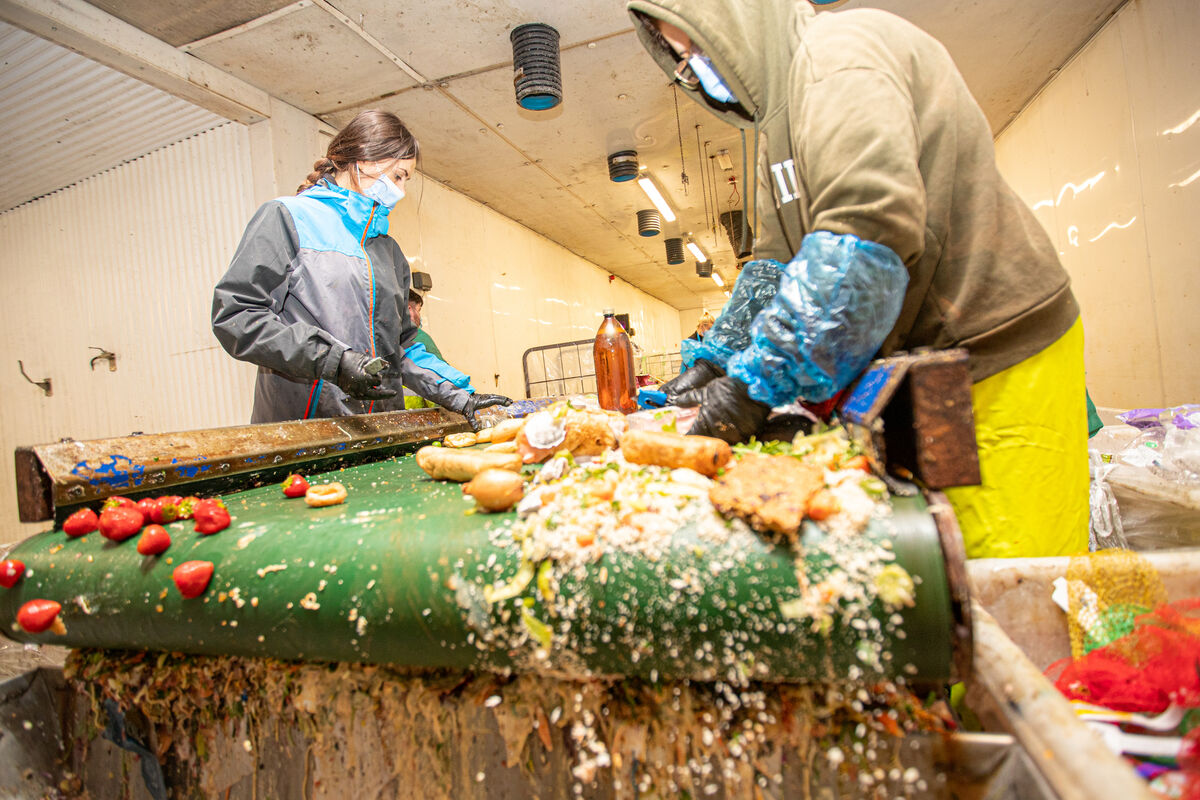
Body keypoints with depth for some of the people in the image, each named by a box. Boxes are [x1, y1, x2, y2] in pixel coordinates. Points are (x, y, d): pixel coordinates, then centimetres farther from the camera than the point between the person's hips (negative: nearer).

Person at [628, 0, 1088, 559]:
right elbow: (775, 264, 15)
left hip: (1000, 360, -8)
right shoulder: (775, 122, 18)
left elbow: (869, 232, -27)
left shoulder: (840, 51, -12)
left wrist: (759, 380, -25)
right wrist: (714, 362, 4)